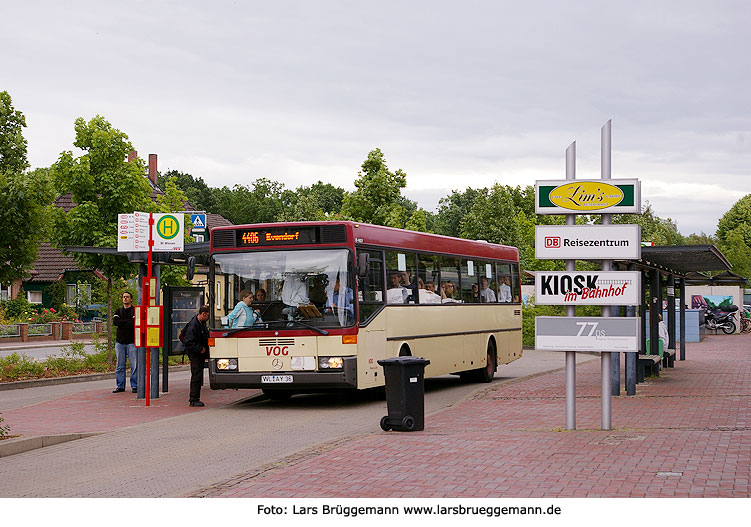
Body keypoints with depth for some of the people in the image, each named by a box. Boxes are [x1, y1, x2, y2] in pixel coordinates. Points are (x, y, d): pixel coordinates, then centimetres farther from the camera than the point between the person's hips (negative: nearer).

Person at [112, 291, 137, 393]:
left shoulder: (135, 311, 3)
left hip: (132, 342, -4)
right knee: (120, 366, 4)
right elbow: (115, 321, -4)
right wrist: (128, 321, -9)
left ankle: (134, 386, 1)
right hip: (119, 342, 4)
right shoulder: (118, 312, 16)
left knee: (134, 366, -5)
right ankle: (120, 386, 10)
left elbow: (135, 323, -14)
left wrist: (122, 323, -7)